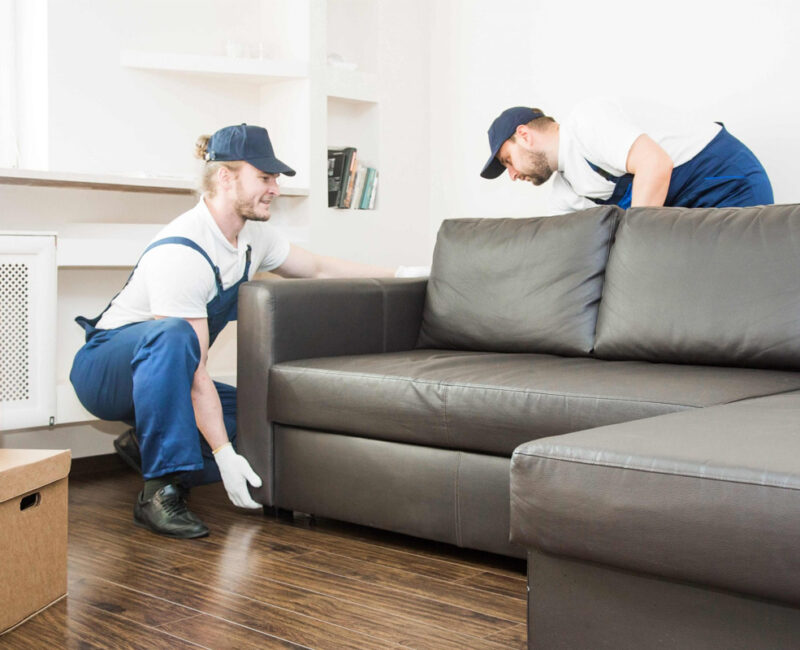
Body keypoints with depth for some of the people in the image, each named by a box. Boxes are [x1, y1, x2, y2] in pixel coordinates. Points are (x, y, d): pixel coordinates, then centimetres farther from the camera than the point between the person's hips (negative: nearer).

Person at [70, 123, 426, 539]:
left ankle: (148, 444, 2)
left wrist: (401, 274, 11)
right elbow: (196, 373, -31)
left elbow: (319, 269, 13)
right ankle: (158, 491, -32)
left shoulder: (252, 235, -3)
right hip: (106, 366, -7)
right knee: (173, 335, -41)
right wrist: (223, 454, -33)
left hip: (165, 374, 8)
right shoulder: (180, 253, -29)